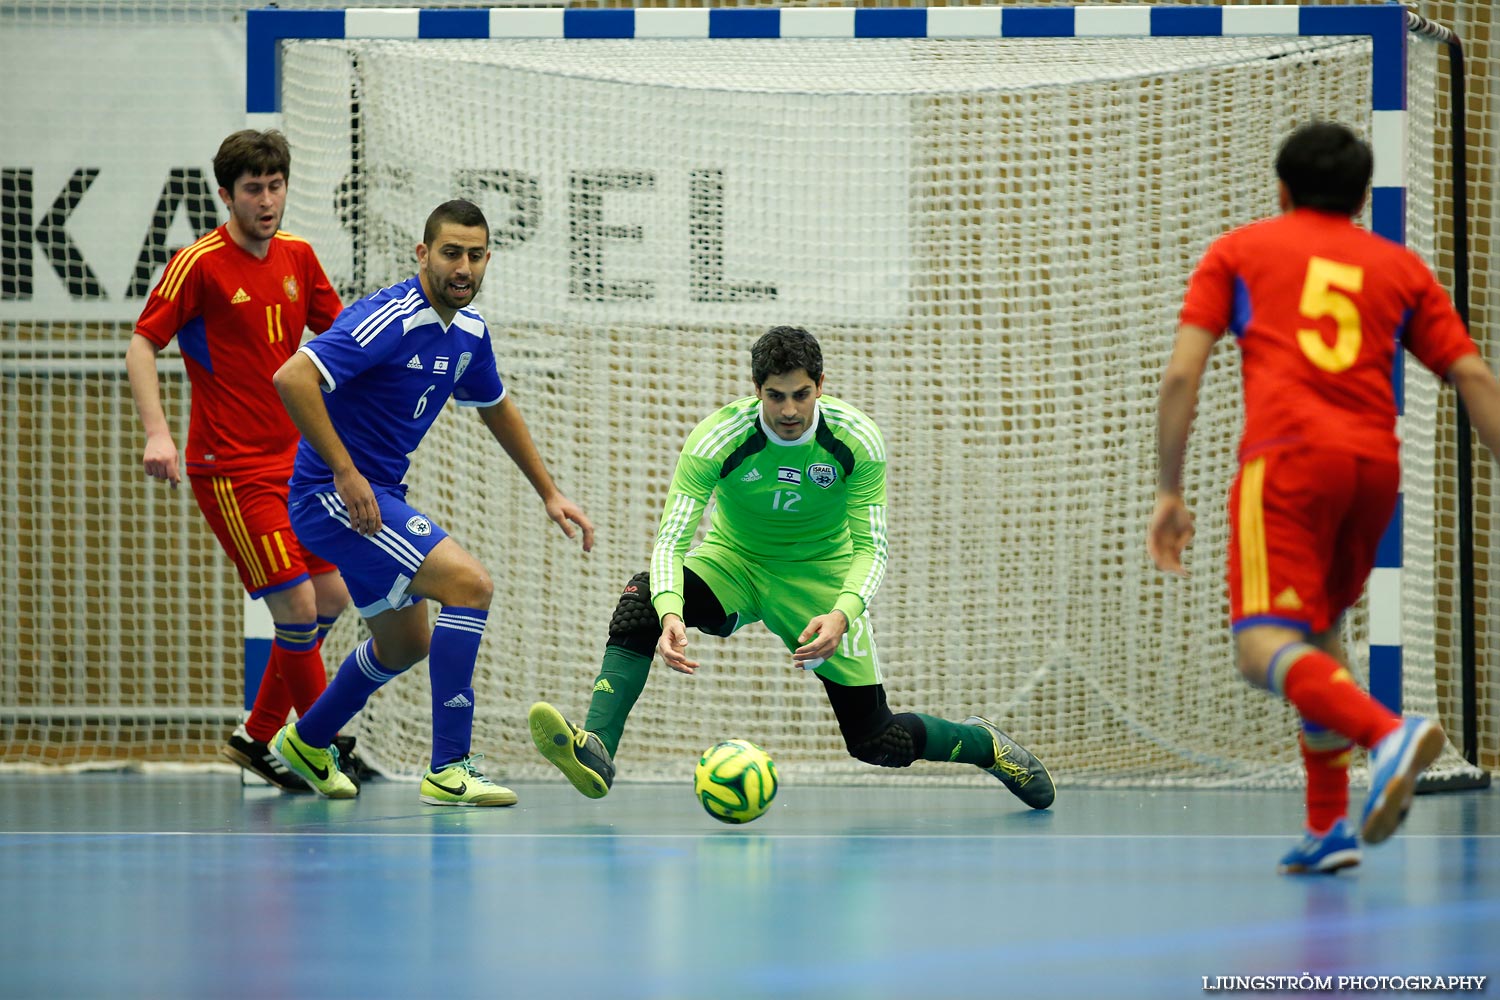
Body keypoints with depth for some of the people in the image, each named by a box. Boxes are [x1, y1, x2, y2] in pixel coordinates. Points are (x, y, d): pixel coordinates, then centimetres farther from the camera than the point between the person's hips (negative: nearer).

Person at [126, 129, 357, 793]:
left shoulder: (297, 257, 8)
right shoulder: (200, 264, -11)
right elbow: (141, 346, -10)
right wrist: (157, 432, -23)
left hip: (295, 460, 7)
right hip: (231, 469, -7)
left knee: (331, 597, 8)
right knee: (296, 603, -13)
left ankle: (256, 738, 21)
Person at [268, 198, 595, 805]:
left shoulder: (469, 333, 6)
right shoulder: (390, 319, -22)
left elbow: (496, 409, 25)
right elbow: (293, 378, -31)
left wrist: (549, 493, 24)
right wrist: (345, 473, -30)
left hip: (378, 498, 10)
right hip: (332, 496, -10)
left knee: (405, 643, 25)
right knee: (469, 583, -22)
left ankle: (308, 743, 47)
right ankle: (449, 771, -19)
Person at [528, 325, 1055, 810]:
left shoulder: (858, 440, -20)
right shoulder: (718, 438, -24)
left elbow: (870, 546, -17)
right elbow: (671, 539, -28)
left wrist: (842, 614, -38)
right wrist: (670, 615, -48)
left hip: (820, 579, 0)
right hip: (733, 565, 0)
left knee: (877, 743, -4)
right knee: (642, 599, -33)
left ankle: (984, 743, 28)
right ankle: (595, 752, -39)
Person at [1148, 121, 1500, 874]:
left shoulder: (1238, 252, 16)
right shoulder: (1399, 267, 22)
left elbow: (1180, 376, 5)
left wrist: (1169, 492, 8)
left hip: (1287, 455, -4)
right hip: (1376, 465, 4)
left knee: (1265, 648, -16)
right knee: (1318, 631, 22)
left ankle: (1389, 734, -42)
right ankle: (1330, 826, 13)